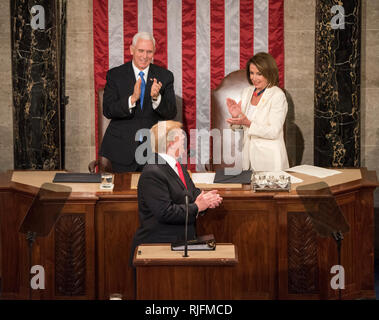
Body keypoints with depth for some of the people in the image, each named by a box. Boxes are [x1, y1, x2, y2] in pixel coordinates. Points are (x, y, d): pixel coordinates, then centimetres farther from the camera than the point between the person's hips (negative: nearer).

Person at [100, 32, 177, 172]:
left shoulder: (165, 76, 3)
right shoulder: (115, 75, 0)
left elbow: (171, 113, -3)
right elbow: (107, 110, -10)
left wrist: (156, 98, -24)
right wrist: (132, 99, -26)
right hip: (122, 150, -1)